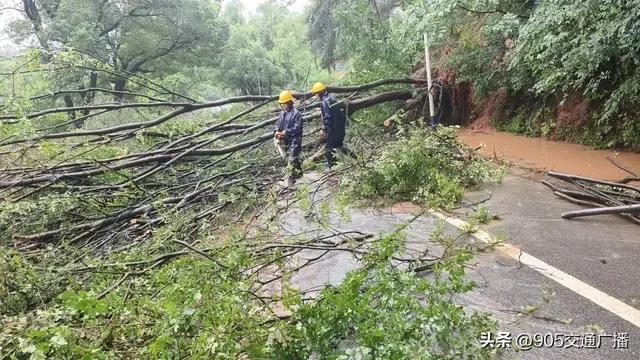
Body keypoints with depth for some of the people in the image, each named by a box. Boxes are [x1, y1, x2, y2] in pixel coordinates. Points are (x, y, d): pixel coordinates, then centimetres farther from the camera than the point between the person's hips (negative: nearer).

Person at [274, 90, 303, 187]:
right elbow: (278, 124, 14)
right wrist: (277, 131, -8)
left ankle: (291, 178, 0)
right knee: (291, 158, 18)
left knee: (292, 159, -6)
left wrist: (286, 132, -25)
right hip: (284, 140, 8)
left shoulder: (296, 113, -13)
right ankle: (298, 172, 35)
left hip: (294, 140, -8)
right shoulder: (282, 113, 11)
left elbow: (297, 127, -20)